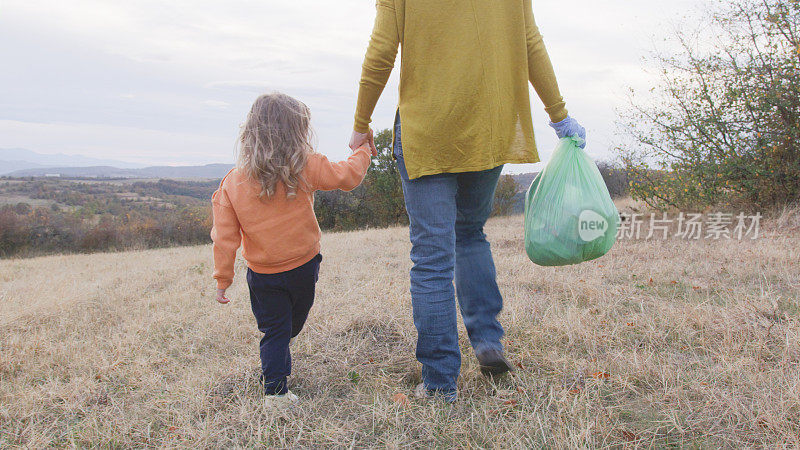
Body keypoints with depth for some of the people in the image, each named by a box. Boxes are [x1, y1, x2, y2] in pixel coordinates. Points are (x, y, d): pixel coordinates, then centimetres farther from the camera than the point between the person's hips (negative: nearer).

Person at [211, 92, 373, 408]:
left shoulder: (232, 183, -9)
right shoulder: (305, 168, -16)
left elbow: (225, 236, -8)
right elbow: (348, 176, -9)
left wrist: (222, 279, 1)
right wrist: (363, 151, 10)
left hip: (262, 275, 0)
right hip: (303, 267, 0)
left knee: (274, 330, 11)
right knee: (293, 323, 23)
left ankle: (276, 391, 5)